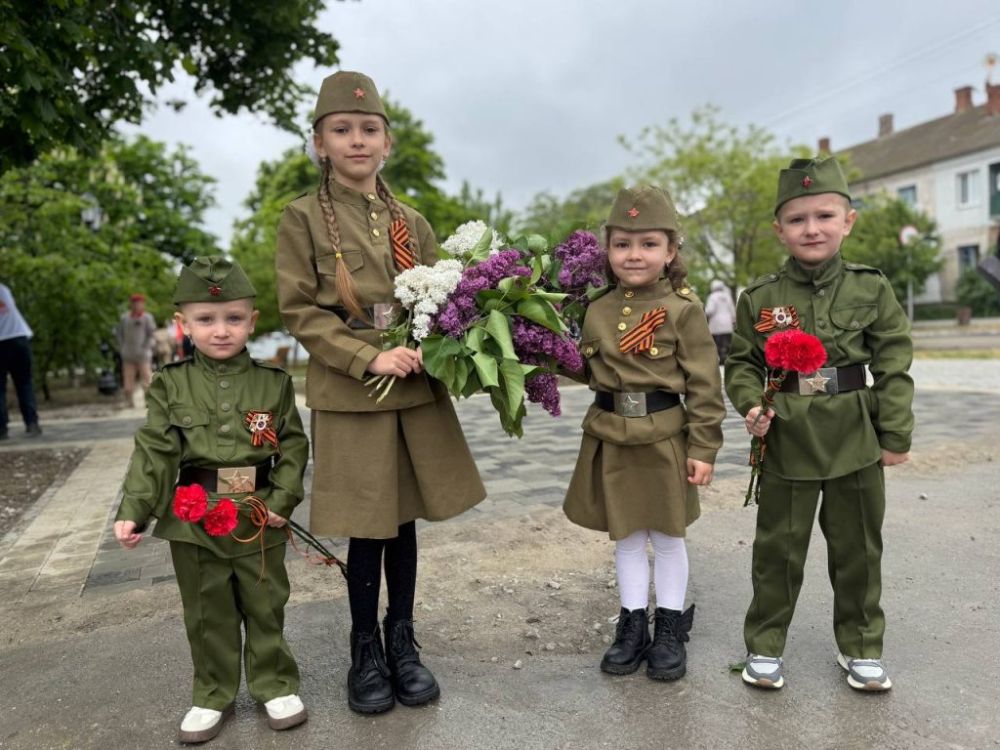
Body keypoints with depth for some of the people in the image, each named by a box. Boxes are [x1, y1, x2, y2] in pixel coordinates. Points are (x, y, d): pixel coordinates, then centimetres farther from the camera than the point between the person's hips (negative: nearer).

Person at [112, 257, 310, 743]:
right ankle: (213, 695, 34)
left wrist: (283, 498, -12)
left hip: (260, 517, 0)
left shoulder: (273, 383, -3)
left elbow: (293, 446, -1)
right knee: (207, 612, 15)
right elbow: (153, 452, -3)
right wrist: (132, 511, -11)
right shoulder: (171, 385, -2)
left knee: (265, 606, 14)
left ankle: (274, 685, 33)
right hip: (194, 517, 1)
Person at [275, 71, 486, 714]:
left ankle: (403, 643, 29)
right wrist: (370, 358, -17)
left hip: (418, 391, 4)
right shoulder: (303, 217, -1)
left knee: (405, 520, 11)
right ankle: (366, 651, 26)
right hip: (351, 395, -3)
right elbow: (300, 311, -6)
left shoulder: (412, 221, 10)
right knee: (367, 528, 5)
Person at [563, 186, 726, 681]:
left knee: (668, 536, 12)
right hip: (611, 440, 4)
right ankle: (632, 625, 31)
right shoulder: (598, 310, 6)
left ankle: (671, 629, 29)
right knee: (625, 535, 15)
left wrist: (703, 447, -10)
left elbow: (705, 384, -8)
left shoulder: (683, 309, -8)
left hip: (665, 440, -4)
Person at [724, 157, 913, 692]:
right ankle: (764, 645, 27)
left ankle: (860, 647, 35)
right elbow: (741, 362, 5)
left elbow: (893, 364, 1)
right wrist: (751, 405, -13)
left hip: (855, 440, 1)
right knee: (778, 548, 10)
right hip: (786, 442, -1)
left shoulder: (871, 289, -1)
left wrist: (896, 434, -2)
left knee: (857, 547, 15)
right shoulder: (759, 298, -3)